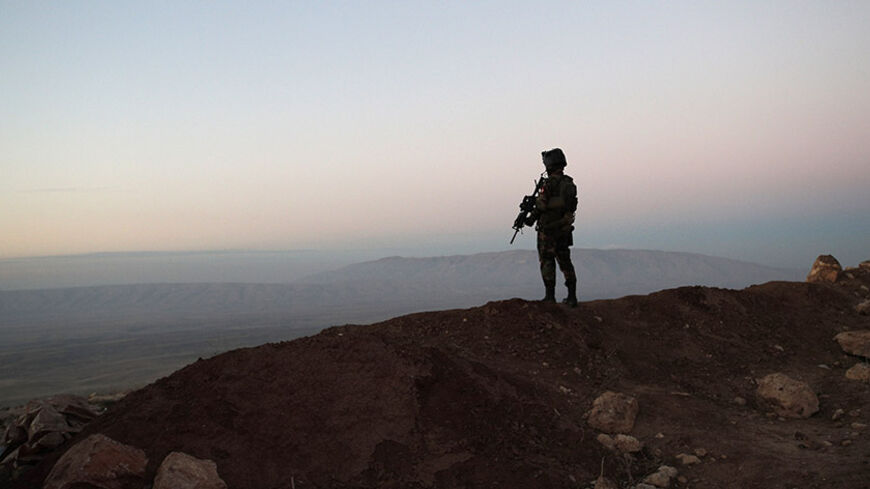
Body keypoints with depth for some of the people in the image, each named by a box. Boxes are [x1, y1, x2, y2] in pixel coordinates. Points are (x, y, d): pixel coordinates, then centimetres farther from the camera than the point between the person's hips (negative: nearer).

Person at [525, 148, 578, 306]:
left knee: (547, 262, 1)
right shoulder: (570, 183, 7)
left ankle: (550, 296, 0)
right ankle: (572, 297, 14)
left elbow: (541, 206, -17)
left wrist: (531, 218, 1)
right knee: (565, 262, 13)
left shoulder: (549, 183, -16)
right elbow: (571, 207, 12)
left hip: (547, 229, -7)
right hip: (564, 230, 7)